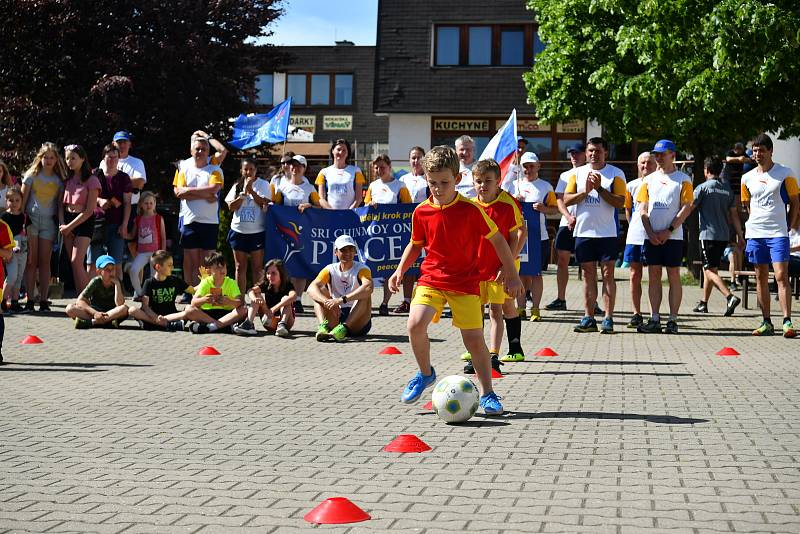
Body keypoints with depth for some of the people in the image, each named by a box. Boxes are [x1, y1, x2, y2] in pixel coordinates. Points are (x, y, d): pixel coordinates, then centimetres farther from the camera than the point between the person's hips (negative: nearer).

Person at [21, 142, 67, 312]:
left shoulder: (59, 180, 8)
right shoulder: (32, 175, 5)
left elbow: (60, 204, 6)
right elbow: (22, 200, 3)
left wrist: (62, 224, -6)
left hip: (49, 222, 1)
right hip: (31, 219, -1)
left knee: (44, 262, 0)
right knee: (31, 261, -3)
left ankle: (43, 301, 2)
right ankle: (29, 300, -3)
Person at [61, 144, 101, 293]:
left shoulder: (91, 180, -6)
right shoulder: (68, 179, 12)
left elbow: (89, 211, -11)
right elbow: (62, 203, 12)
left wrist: (70, 226, -12)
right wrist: (62, 224, -4)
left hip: (84, 222, -6)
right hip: (68, 222, 6)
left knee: (77, 262, -16)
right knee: (73, 263, 3)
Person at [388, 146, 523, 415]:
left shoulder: (470, 209, -9)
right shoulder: (421, 211, 0)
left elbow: (497, 240, -1)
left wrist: (512, 275, 0)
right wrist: (400, 270, 7)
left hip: (465, 283, -2)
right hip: (430, 279, 2)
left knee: (474, 338, -3)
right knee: (415, 324, -20)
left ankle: (488, 393, 15)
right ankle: (425, 373, 7)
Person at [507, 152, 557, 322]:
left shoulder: (545, 186, 6)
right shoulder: (514, 185, 13)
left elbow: (555, 209, 4)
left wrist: (544, 208, -16)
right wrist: (514, 200, -5)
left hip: (538, 236, -2)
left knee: (535, 273, 1)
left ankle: (535, 309, 5)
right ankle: (520, 307, 11)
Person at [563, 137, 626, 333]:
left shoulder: (616, 173, 1)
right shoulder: (577, 173, 9)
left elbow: (620, 202, -9)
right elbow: (566, 200, 2)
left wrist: (600, 188, -16)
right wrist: (585, 191, -12)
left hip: (607, 233, -3)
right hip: (583, 232, 3)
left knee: (608, 274, -3)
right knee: (588, 274, 6)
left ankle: (608, 319, -1)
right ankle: (588, 318, 10)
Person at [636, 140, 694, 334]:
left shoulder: (682, 180, 2)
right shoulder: (649, 179, 13)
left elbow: (686, 208, -5)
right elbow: (643, 209, 9)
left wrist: (668, 231, -13)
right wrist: (650, 233, -5)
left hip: (673, 236, -4)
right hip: (652, 236, 4)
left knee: (673, 276, -1)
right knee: (653, 276, 4)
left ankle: (673, 320, 2)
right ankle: (654, 319, 7)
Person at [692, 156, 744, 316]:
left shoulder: (703, 187, -7)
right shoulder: (727, 189, 11)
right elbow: (734, 214, 10)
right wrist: (740, 235, 13)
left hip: (708, 235, -7)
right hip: (724, 235, 7)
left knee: (710, 270, -8)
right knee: (709, 268, 17)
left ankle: (730, 297, -27)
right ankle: (703, 303, 23)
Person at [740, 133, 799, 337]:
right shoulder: (747, 178, 10)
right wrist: (757, 223, 12)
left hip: (778, 234, -4)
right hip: (755, 234, 4)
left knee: (782, 276, -12)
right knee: (761, 278, 7)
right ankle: (766, 323, 13)